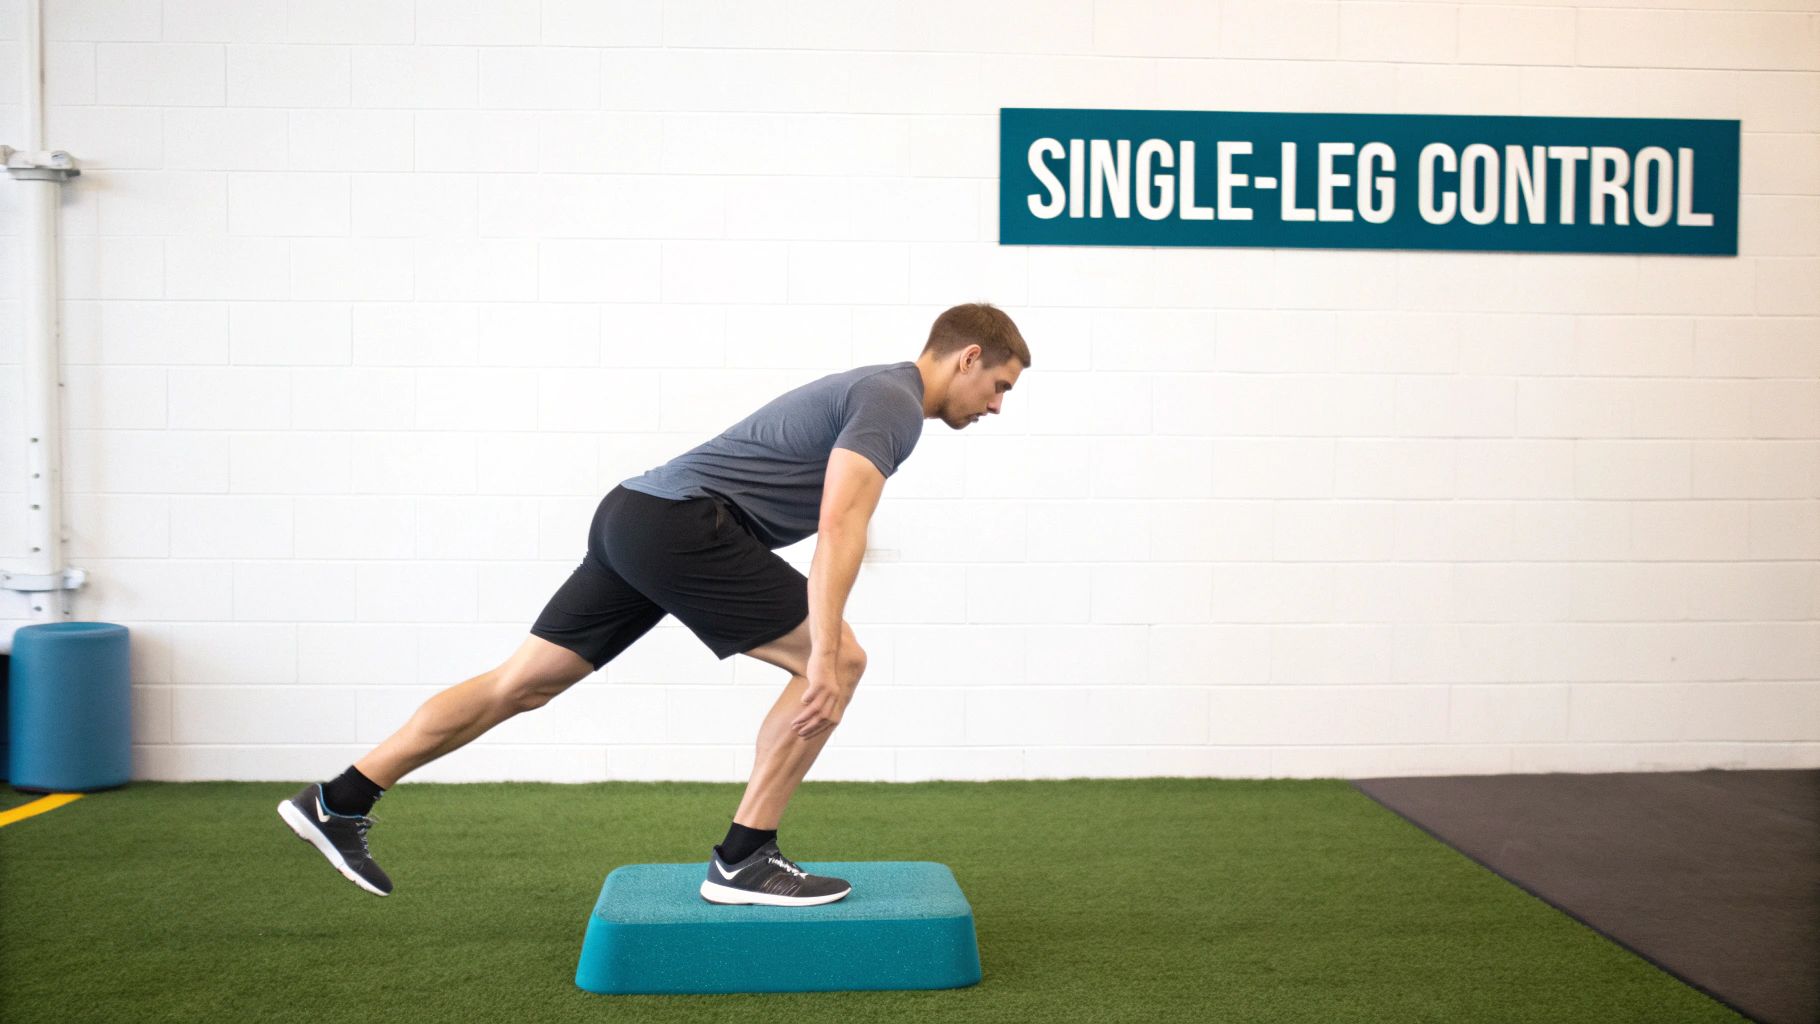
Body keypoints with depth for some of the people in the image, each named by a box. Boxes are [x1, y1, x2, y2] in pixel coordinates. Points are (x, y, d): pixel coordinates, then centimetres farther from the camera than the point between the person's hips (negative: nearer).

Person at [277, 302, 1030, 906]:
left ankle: (341, 801, 18)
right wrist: (822, 654, -25)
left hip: (636, 516, 10)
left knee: (522, 683, 13)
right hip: (680, 524, -10)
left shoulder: (867, 392, 27)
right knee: (841, 663, -6)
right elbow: (839, 527, -21)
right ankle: (743, 861, -1)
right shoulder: (893, 403, -6)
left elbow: (830, 520, 34)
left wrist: (817, 649, 37)